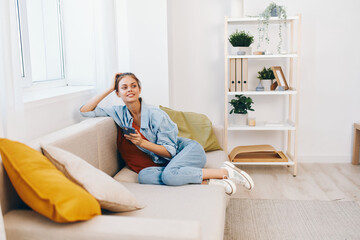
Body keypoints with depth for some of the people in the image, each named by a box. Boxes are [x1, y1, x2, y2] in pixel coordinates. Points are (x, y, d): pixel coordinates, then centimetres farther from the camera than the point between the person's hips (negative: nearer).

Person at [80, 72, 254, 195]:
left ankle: (225, 172, -19)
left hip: (189, 150, -5)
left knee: (169, 175, -37)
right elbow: (85, 111, -1)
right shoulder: (120, 114, 2)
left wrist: (142, 142, -25)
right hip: (167, 162, 5)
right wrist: (109, 89, -4)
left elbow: (170, 151, -13)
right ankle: (208, 181, -24)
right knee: (144, 175, -29)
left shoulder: (155, 114, -14)